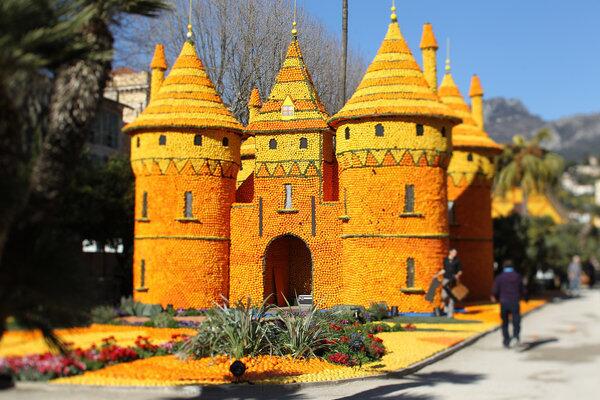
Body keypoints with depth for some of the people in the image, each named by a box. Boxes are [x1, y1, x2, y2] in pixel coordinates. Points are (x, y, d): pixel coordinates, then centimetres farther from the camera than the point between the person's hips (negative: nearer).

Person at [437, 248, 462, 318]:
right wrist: (438, 274, 13)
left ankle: (450, 313, 0)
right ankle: (446, 305, 23)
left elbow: (460, 270, 4)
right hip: (446, 279, 2)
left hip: (453, 280, -2)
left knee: (451, 296, -5)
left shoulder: (457, 261, 1)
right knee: (444, 295, -10)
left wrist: (458, 275, -16)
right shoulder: (445, 260, 8)